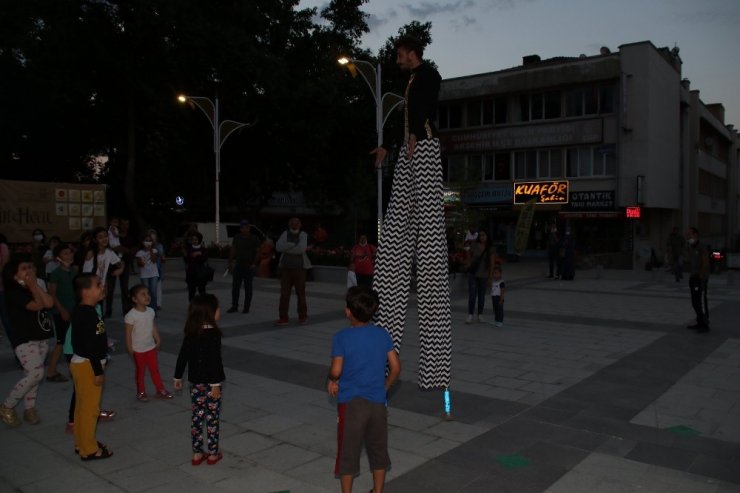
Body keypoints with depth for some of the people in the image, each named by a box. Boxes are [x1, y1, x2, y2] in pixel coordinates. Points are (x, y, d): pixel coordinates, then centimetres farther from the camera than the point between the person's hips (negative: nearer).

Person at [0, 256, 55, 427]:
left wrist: (35, 284, -8)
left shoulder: (34, 288, 11)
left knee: (33, 375, 12)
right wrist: (31, 286, -13)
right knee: (35, 374, -15)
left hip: (41, 337, 8)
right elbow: (37, 305, -22)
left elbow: (49, 303, -6)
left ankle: (29, 409, 23)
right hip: (24, 339, -8)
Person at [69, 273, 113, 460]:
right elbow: (90, 346, -25)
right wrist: (98, 371, -21)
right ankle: (89, 449, 11)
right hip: (87, 366, -10)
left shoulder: (85, 311, 8)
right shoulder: (87, 314, -23)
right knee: (89, 408, 0)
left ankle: (82, 443, 31)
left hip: (83, 364, 10)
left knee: (83, 406, 19)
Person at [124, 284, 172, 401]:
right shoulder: (131, 315, -21)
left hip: (151, 347, 5)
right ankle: (141, 392, 27)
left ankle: (160, 390, 26)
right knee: (140, 371, 11)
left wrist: (158, 341, 8)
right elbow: (128, 334, -16)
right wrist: (130, 350, -14)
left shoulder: (151, 311, -3)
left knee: (155, 369, 14)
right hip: (138, 350, -5)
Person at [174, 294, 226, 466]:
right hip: (210, 382, -6)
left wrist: (178, 377, 16)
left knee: (197, 416, 14)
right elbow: (214, 360, -23)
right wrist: (215, 384, -20)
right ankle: (213, 454, 17)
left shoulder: (190, 334, 2)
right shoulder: (213, 334, -19)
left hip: (195, 382, 6)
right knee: (212, 417, 7)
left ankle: (197, 453, 22)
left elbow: (182, 356, 7)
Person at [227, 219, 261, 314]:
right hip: (238, 265, 3)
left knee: (248, 287, 3)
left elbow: (257, 252, -1)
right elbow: (233, 250, 11)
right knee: (235, 286, 1)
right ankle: (234, 306, 9)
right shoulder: (237, 238, 7)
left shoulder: (254, 239, -3)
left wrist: (254, 264, -10)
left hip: (249, 266, -3)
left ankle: (246, 307, 9)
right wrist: (230, 262, 4)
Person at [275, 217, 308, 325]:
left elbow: (301, 249, -19)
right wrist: (293, 245, -15)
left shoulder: (303, 235, -1)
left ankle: (302, 316, 19)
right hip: (286, 268, 2)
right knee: (284, 294, 0)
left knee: (301, 293, 4)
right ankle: (283, 318, 5)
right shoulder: (285, 234, 7)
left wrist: (287, 249, -10)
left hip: (299, 269, -2)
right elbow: (278, 247, -8)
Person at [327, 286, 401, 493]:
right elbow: (396, 367, -1)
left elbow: (336, 370, -18)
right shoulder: (383, 334, -1)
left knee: (348, 452, 10)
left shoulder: (342, 337, -12)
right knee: (378, 450, 18)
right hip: (377, 402, 4)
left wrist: (332, 380, 3)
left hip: (351, 402, -3)